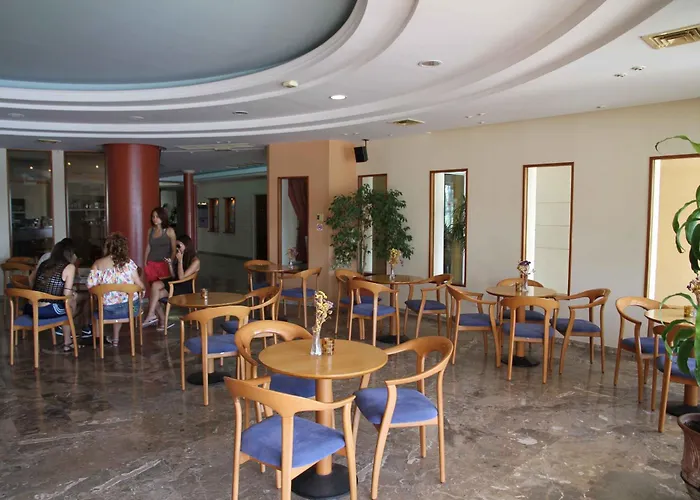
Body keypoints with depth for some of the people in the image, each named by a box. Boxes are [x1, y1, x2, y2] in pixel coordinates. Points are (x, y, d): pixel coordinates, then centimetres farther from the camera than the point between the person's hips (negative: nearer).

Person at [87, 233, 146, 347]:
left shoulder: (98, 264, -2)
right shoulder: (128, 262, -2)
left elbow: (90, 286, -8)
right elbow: (140, 285, -3)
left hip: (108, 311, -1)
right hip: (131, 308, 1)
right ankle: (115, 338, 44)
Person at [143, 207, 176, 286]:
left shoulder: (169, 231, -3)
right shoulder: (150, 230, 9)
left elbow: (174, 250, -3)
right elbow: (148, 248, 15)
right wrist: (145, 263, 10)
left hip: (164, 264, -4)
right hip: (151, 264, 4)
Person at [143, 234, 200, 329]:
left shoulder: (195, 261, -10)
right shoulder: (179, 257, 11)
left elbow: (181, 277, -17)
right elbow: (173, 276, 13)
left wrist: (180, 261, -17)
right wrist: (170, 264, -2)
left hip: (185, 288, -7)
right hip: (175, 283, 7)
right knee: (155, 285, -21)